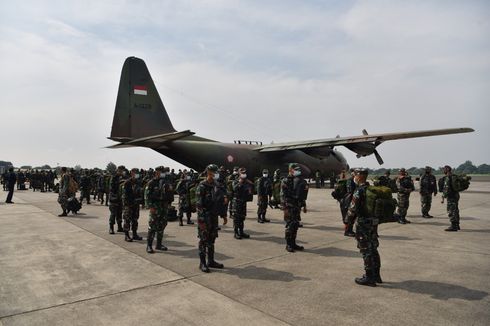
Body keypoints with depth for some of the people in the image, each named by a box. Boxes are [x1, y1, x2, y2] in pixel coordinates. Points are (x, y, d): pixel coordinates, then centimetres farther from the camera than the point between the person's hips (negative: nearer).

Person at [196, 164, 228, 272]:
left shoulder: (216, 186, 9)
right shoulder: (202, 186, -13)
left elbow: (220, 202, 17)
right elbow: (199, 204, -17)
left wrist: (224, 216, 15)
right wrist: (201, 220, -22)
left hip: (214, 217, 7)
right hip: (205, 217, -7)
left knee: (212, 240, 14)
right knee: (203, 241, 2)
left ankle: (211, 261, 24)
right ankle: (202, 263, 12)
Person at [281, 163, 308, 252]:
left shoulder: (299, 180, 14)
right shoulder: (286, 181, -8)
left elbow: (302, 195, 20)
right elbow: (283, 196, -13)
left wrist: (304, 205, 17)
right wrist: (285, 208, -18)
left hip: (297, 207, 7)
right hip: (289, 207, -7)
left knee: (296, 225, 10)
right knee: (290, 226, -4)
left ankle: (293, 243, 19)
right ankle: (288, 245, 6)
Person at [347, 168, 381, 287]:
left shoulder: (359, 190, -17)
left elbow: (353, 208, -17)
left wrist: (348, 221, -3)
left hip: (363, 223, -8)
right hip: (374, 221, 8)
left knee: (366, 250, -1)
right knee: (373, 249, 16)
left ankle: (369, 278, 6)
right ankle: (376, 275, 26)